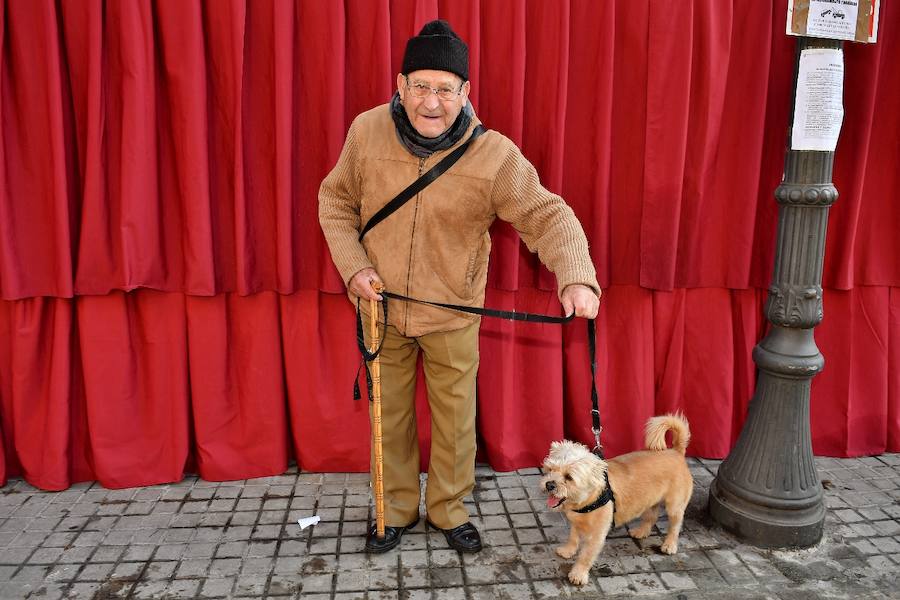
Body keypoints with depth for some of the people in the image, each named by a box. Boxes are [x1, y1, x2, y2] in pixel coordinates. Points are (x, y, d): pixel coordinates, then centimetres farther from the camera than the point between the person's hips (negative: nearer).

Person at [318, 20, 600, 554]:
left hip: (453, 316, -1)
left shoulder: (495, 156, -18)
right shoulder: (367, 131, -11)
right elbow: (336, 201, 2)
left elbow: (547, 215, -20)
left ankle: (449, 509, 39)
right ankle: (397, 510, 40)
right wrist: (353, 266, -11)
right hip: (381, 310, 2)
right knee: (390, 415, 17)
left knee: (456, 420, 13)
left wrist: (577, 276, -38)